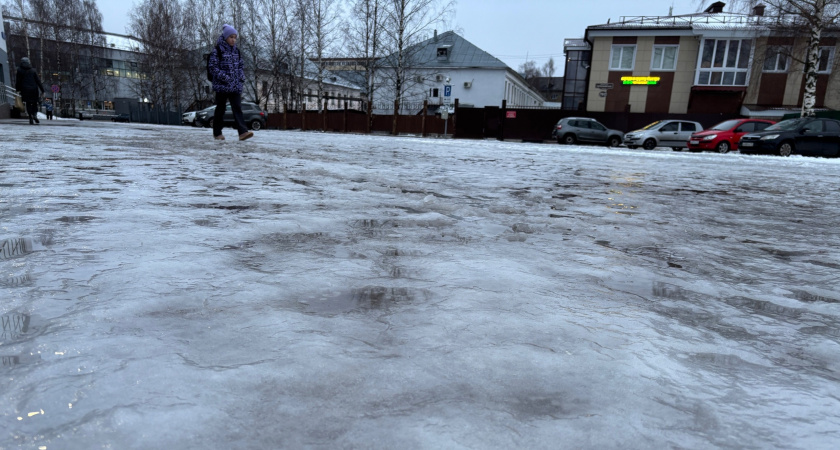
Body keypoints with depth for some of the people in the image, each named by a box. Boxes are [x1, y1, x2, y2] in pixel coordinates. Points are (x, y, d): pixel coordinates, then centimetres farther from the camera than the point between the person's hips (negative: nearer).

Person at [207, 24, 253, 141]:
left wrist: (241, 77, 4)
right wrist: (224, 77, -18)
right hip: (222, 85, -4)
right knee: (220, 108, 5)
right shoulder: (217, 50, -5)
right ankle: (217, 132, 17)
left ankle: (243, 132, -17)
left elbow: (241, 65, 21)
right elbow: (213, 67, -9)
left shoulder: (236, 50, 13)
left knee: (237, 108, -7)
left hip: (235, 85, 4)